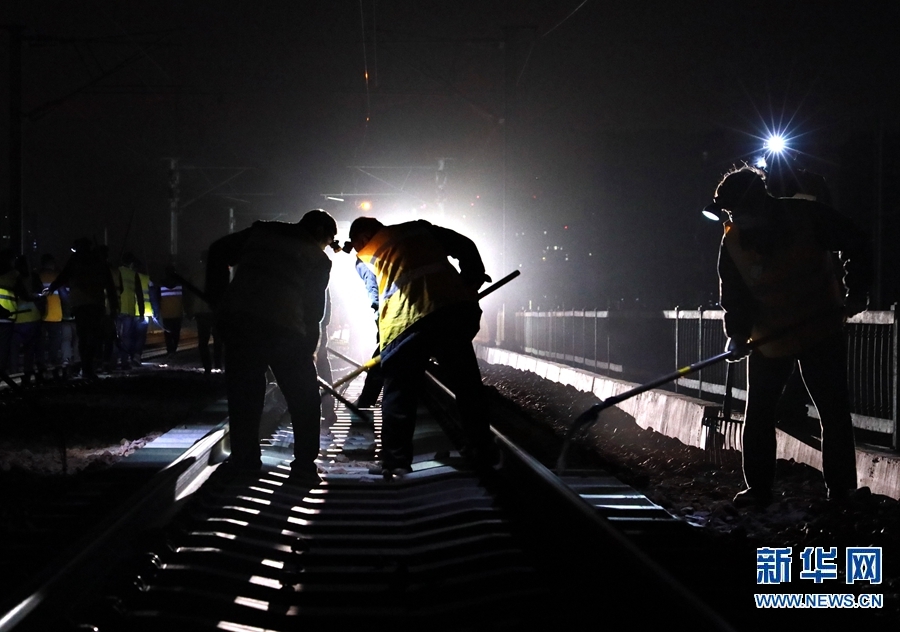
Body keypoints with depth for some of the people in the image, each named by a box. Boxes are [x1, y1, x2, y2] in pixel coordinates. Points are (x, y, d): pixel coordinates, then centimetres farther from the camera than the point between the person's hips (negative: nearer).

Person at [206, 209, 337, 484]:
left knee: (244, 390, 16)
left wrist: (218, 298, 16)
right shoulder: (318, 259, 12)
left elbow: (218, 252, 14)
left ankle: (244, 457, 19)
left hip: (236, 317, 3)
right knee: (303, 398, 10)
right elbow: (314, 307, 9)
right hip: (283, 325, -3)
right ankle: (304, 465, 8)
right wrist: (307, 347, 18)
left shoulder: (261, 232, 20)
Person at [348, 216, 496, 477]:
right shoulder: (420, 229, 20)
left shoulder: (369, 255, 17)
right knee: (467, 383, 15)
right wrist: (472, 284, 18)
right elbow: (465, 247, 14)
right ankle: (482, 451, 21)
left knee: (398, 393, 7)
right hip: (457, 307, 3)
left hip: (406, 321, -3)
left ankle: (395, 461, 6)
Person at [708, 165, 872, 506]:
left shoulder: (808, 216, -17)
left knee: (834, 413, 0)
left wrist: (856, 293, -11)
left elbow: (855, 246, -6)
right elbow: (734, 295, -3)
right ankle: (758, 488, 15)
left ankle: (842, 489, 7)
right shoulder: (732, 242, -9)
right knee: (758, 415, 4)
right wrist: (737, 331, -20)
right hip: (768, 338, 3)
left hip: (822, 333, -3)